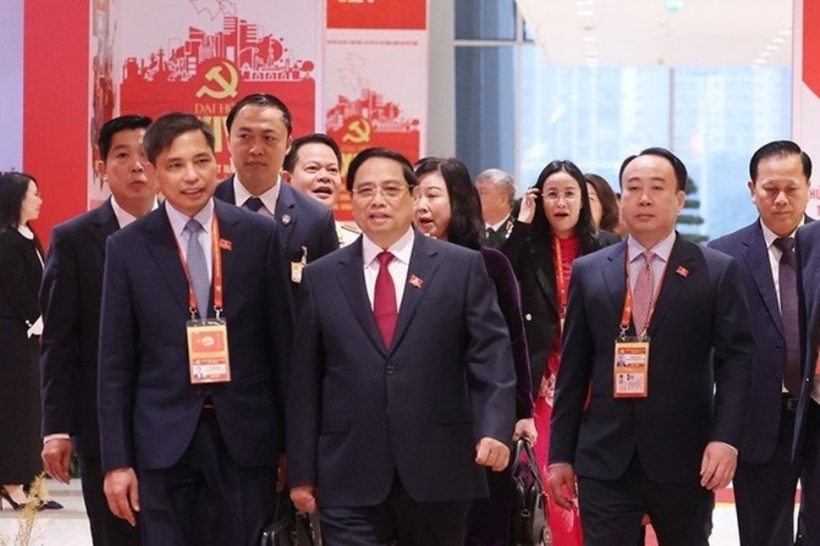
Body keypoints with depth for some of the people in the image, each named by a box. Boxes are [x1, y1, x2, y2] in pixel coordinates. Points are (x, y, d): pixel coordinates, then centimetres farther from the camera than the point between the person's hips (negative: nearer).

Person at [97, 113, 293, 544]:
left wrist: (292, 442, 5)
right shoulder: (128, 247, 2)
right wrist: (116, 460, -1)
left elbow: (281, 341, 6)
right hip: (163, 436, 0)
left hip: (245, 433, 0)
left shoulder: (259, 235, 3)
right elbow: (115, 361, 3)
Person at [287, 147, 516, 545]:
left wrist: (494, 429, -18)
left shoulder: (462, 267, 4)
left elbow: (490, 356, -2)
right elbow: (305, 381, 8)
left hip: (438, 472, 0)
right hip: (349, 479, 0)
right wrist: (302, 472, 5)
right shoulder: (321, 277, 8)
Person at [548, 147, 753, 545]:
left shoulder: (718, 271, 3)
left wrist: (726, 438, -16)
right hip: (604, 458, 1)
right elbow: (573, 368, 9)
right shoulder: (589, 272, 9)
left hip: (685, 457, -1)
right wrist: (560, 453, 6)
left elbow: (735, 359, -2)